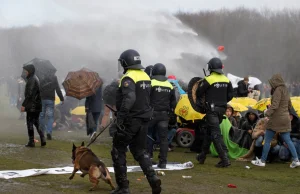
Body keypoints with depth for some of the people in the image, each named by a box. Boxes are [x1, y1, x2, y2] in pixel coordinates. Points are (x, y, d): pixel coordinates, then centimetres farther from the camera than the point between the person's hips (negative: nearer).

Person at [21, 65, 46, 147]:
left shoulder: (31, 80, -15)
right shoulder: (36, 79, 15)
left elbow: (29, 94, -21)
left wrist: (23, 105, -20)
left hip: (31, 106, -9)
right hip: (37, 105, 9)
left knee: (30, 123, -2)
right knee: (36, 121, 16)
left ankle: (31, 142, 0)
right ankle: (42, 139, 9)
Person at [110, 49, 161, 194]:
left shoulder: (128, 78, -16)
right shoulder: (145, 76, 11)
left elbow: (129, 99, -30)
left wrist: (120, 116, -31)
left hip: (130, 121, -8)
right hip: (144, 120, 8)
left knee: (118, 151, 6)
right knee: (139, 150, 17)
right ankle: (153, 178, -2)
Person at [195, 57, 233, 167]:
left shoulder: (208, 80, -14)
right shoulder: (226, 80, 5)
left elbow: (199, 93, -7)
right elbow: (230, 95, 9)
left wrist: (201, 98, 14)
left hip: (212, 110, -7)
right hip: (221, 109, 7)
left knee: (216, 134, -8)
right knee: (209, 131, 20)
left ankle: (225, 159, -15)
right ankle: (202, 156, 31)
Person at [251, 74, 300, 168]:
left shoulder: (278, 90, -13)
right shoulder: (285, 90, 13)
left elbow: (275, 104, -24)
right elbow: (289, 106, 21)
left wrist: (267, 113, -31)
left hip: (276, 119, -8)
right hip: (285, 119, 8)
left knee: (267, 140, 1)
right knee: (287, 140, 9)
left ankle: (262, 161, 6)